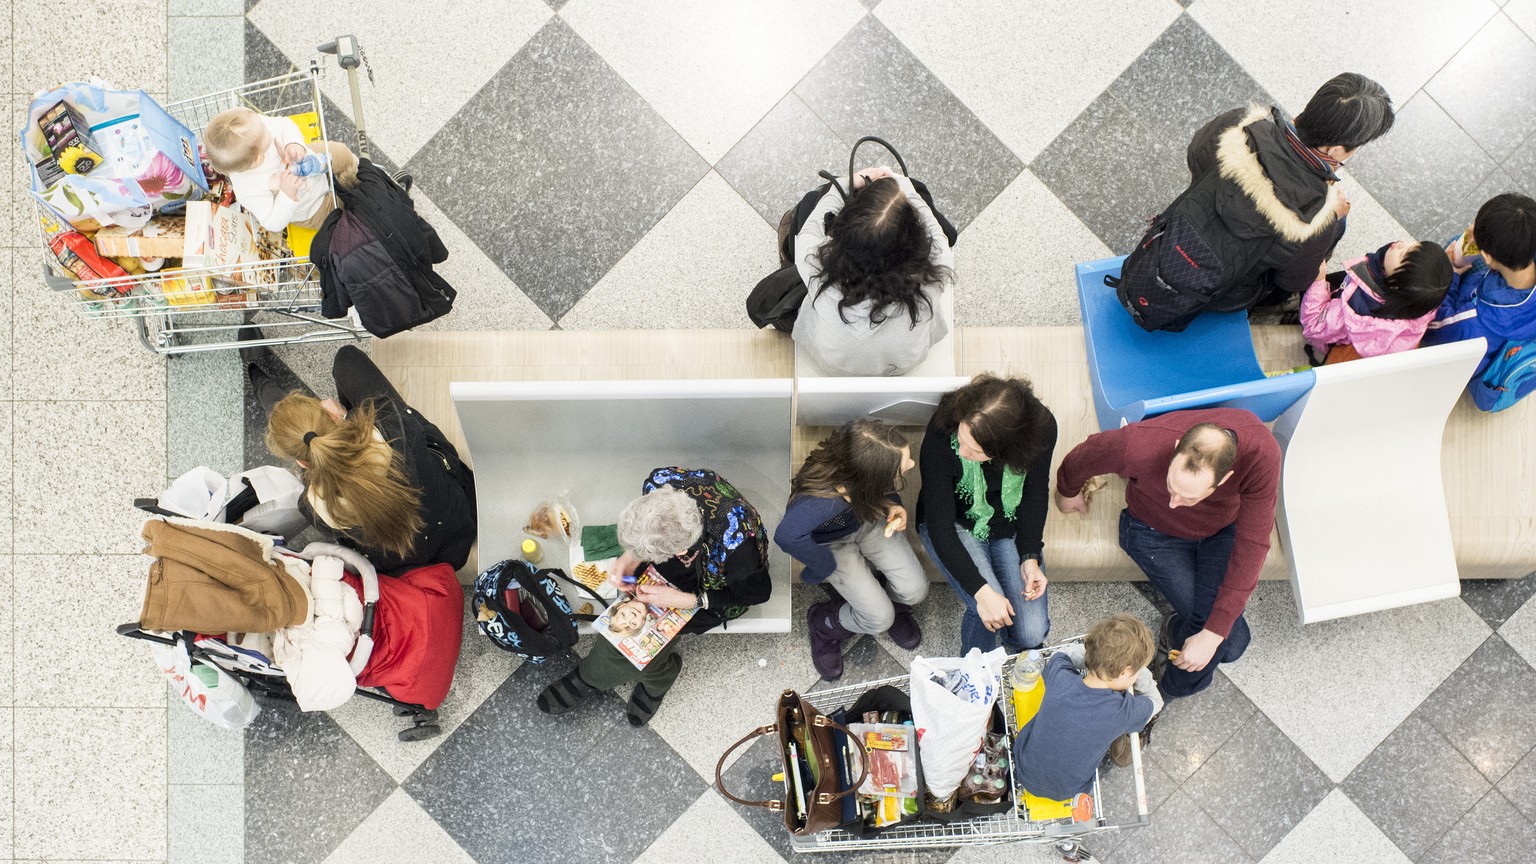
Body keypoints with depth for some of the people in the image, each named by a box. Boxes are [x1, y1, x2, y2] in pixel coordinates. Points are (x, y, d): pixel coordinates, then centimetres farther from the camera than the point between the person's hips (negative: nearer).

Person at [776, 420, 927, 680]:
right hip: (833, 542, -4)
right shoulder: (825, 499, -47)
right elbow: (787, 536, -59)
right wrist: (827, 568, -38)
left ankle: (891, 603, 29)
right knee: (879, 619, -10)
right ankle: (824, 624, 21)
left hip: (868, 521, 4)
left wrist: (893, 505, -22)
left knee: (915, 590, -7)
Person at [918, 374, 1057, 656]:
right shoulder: (942, 433, -35)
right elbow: (941, 526, -27)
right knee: (988, 615, -24)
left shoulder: (1041, 427, -28)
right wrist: (981, 590, -32)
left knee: (1033, 633, -11)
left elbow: (1036, 494, -7)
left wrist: (1030, 557, -16)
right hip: (954, 523, -2)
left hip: (1010, 525, 2)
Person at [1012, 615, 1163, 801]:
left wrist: (1101, 652, -9)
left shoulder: (1059, 675, -28)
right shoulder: (1124, 711, -32)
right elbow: (1155, 702, -7)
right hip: (1067, 792, -2)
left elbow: (1063, 652, 0)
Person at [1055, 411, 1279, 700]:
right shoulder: (1140, 445, -40)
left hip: (1223, 529, 2)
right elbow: (1085, 455, -16)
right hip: (1155, 531, -2)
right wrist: (1067, 491, 7)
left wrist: (1213, 634, -29)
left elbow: (1253, 544, -30)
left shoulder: (1261, 454, -38)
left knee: (1227, 641, -14)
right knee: (1229, 641, -16)